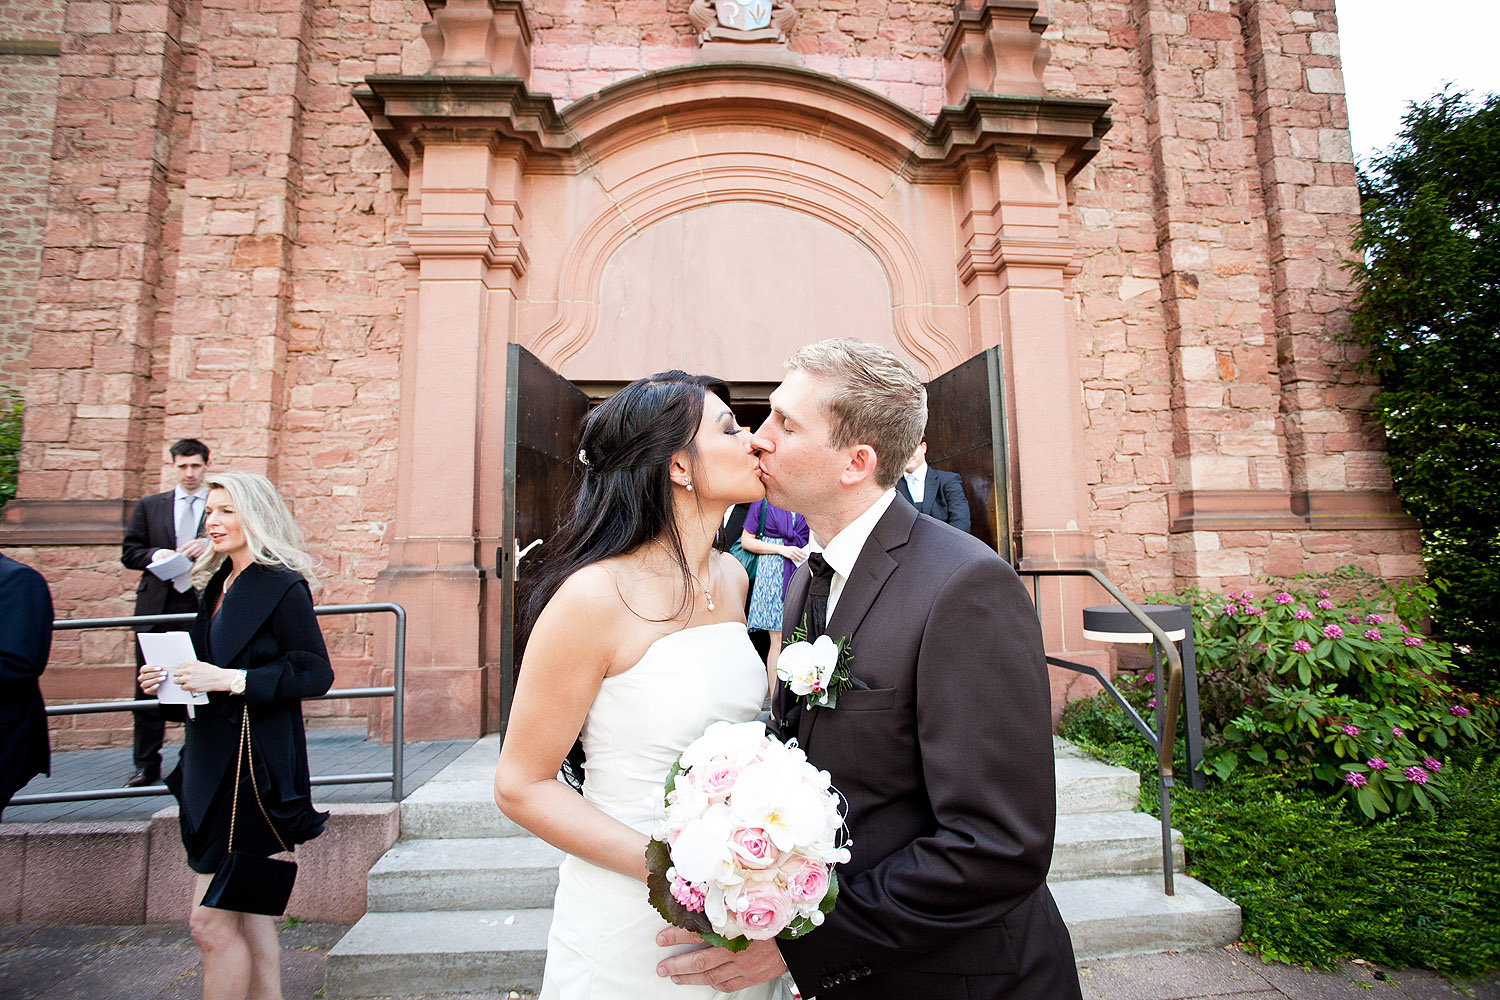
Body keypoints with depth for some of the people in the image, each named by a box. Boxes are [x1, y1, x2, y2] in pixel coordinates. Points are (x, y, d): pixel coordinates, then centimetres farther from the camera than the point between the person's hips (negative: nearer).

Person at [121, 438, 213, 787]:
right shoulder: (149, 505, 15)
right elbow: (129, 551, 12)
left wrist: (209, 546, -17)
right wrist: (156, 555, -8)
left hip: (204, 606, -2)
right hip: (157, 605, 2)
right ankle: (147, 765, 15)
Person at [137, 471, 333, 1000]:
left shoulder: (283, 586, -13)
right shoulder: (219, 584, 14)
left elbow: (315, 673, -17)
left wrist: (230, 679, -22)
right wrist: (165, 680, 4)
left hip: (254, 763, -9)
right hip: (213, 760, 9)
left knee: (210, 921, -3)